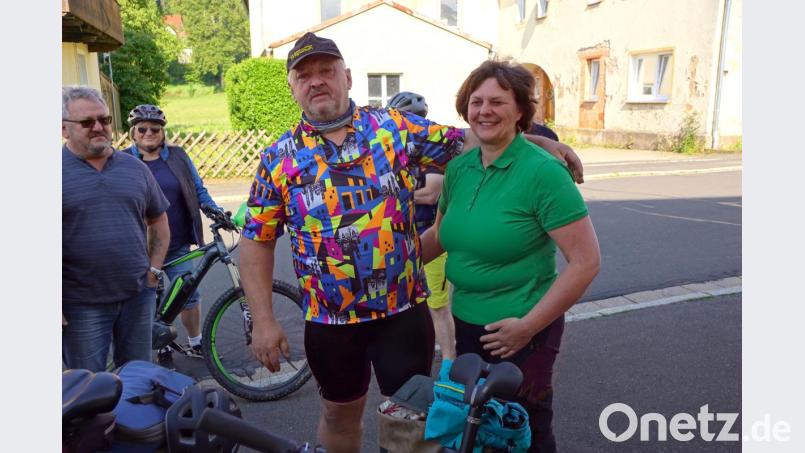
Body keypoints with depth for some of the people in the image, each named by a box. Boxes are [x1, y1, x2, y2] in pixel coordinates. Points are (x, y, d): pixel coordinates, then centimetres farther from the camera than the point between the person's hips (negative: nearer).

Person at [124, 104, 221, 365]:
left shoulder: (178, 157, 5)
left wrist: (218, 212, -8)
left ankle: (195, 344, 25)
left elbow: (198, 190, 7)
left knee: (190, 296, 5)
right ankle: (162, 349, 27)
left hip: (177, 246, 1)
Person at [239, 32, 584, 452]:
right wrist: (263, 321, -4)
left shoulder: (395, 127, -3)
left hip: (404, 311, -1)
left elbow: (466, 142, 3)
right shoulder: (278, 159, -1)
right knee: (339, 414, 20)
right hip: (330, 321, 1)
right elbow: (256, 242, 1)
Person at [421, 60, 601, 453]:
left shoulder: (542, 172, -18)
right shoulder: (458, 168, 1)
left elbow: (586, 261, -20)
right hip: (466, 322, 6)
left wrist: (529, 325, -19)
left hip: (519, 331, -6)